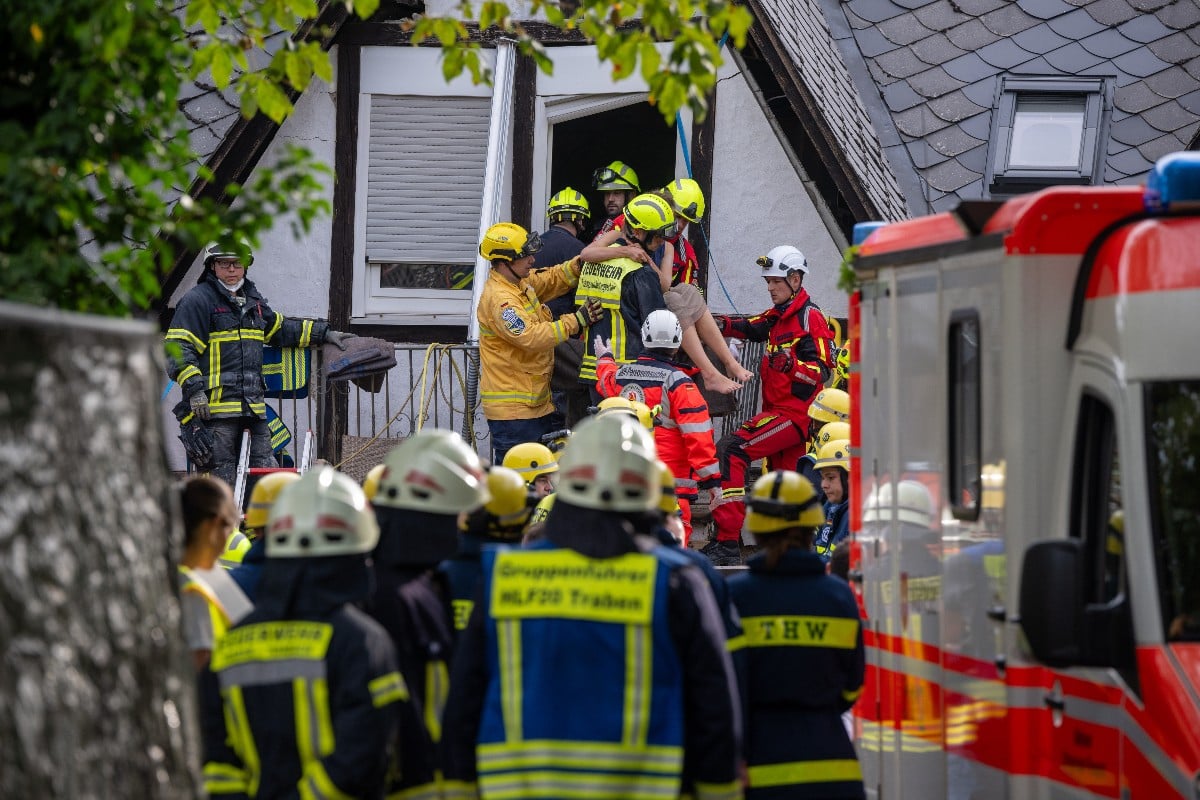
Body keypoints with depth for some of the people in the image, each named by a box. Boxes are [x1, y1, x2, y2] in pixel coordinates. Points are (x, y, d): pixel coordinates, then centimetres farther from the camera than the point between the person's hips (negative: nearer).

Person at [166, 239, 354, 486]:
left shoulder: (252, 299, 20)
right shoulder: (197, 301, -4)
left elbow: (279, 328, 36)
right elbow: (178, 350, -11)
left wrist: (324, 333, 38)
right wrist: (194, 388, -23)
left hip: (253, 408, 8)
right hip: (213, 408, -8)